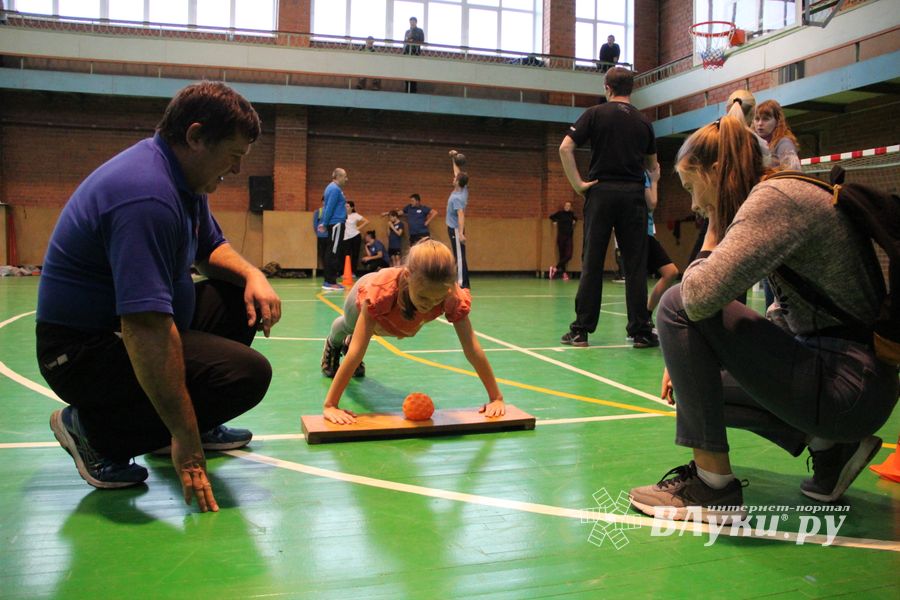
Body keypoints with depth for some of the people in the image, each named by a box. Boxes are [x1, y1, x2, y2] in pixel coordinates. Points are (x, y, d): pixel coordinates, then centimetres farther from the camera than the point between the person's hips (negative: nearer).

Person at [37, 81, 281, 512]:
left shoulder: (182, 175, 4)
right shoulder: (147, 196, -29)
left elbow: (211, 249, 19)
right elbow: (146, 330, -34)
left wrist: (252, 275, -5)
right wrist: (184, 438, -30)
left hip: (117, 326, 10)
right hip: (83, 351, -10)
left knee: (246, 300, 7)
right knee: (249, 374, -22)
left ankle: (197, 422, 14)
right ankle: (95, 431, -7)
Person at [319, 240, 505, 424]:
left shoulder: (452, 296, -46)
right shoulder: (381, 289, -53)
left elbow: (472, 348, -41)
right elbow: (356, 351, -51)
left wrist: (496, 398, -39)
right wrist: (330, 405, -52)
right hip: (364, 302, -2)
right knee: (349, 326, 35)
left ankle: (350, 342, 69)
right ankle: (333, 345, 69)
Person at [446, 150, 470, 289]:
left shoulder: (457, 197, -22)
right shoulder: (463, 190, 3)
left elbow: (461, 216, -30)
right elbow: (458, 173, 19)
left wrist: (461, 233, -37)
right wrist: (454, 159, 23)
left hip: (455, 229, -9)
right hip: (454, 228, 9)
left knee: (459, 256, -10)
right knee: (458, 256, 10)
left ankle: (463, 284, -11)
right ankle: (463, 282, 13)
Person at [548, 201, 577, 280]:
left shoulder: (571, 214, 8)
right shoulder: (560, 213, -1)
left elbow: (576, 218, 29)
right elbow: (551, 217, 13)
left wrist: (574, 221, 10)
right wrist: (555, 221, -2)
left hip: (569, 237, 3)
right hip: (561, 237, -3)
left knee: (568, 255, -10)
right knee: (562, 255, -1)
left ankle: (555, 268, 0)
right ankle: (564, 273, 6)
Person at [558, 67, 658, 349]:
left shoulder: (596, 113, 2)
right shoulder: (643, 121, 11)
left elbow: (565, 148, -8)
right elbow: (652, 165, 20)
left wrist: (578, 184, -5)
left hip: (601, 192, -2)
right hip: (633, 194, 2)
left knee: (591, 263, 1)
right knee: (635, 265, 3)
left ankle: (581, 330, 4)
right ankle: (641, 331, 5)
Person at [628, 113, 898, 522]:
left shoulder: (774, 196, -16)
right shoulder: (787, 196, 13)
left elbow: (701, 296, -29)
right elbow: (788, 314, 19)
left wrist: (713, 235, -7)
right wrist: (690, 359, 12)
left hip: (852, 387, -10)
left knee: (677, 306, -16)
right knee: (697, 383, 21)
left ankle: (713, 484, -10)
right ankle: (827, 445, 14)